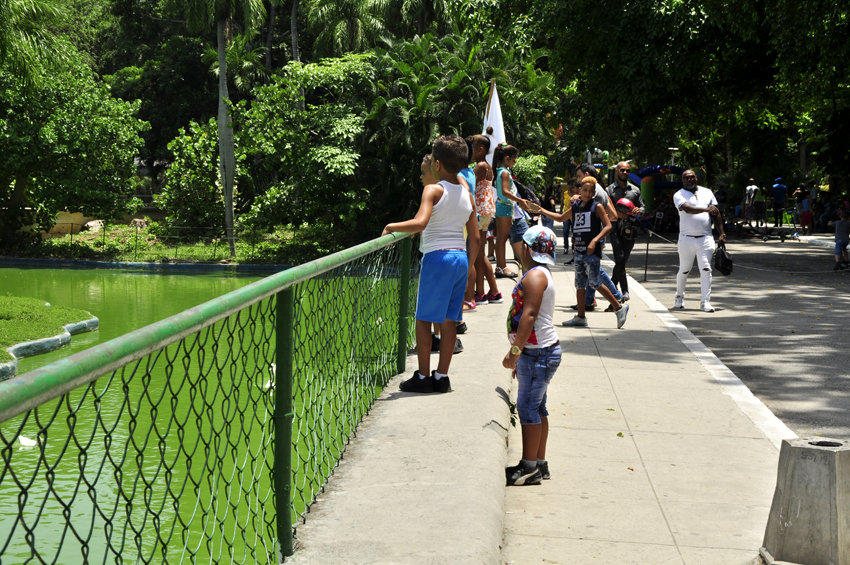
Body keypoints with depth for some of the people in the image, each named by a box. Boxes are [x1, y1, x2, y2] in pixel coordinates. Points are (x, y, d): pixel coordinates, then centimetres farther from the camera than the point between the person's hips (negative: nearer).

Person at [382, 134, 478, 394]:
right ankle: (442, 376, 13)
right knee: (448, 320, 10)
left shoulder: (433, 190, -10)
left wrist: (392, 226, -11)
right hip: (461, 257, 6)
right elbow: (475, 238, 11)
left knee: (424, 318, 3)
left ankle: (423, 377, 5)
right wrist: (468, 267, 19)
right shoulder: (467, 195, 10)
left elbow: (419, 223, -25)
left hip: (437, 257, -6)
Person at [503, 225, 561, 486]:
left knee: (528, 407, -7)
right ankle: (539, 463, 21)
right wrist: (521, 357, 24)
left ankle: (529, 467, -2)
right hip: (538, 352, 11)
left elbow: (529, 315, -23)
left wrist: (515, 351, -23)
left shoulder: (535, 276, -15)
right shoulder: (538, 274, 18)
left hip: (539, 353, -11)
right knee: (536, 407, 14)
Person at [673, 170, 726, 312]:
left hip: (705, 238, 2)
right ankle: (679, 297, 29)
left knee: (706, 269, -8)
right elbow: (687, 209, -22)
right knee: (684, 271, 8)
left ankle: (705, 301, -8)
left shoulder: (707, 192, 12)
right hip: (686, 239, -2)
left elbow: (716, 214, 14)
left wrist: (721, 233, 7)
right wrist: (705, 209, -37)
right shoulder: (679, 195, -1)